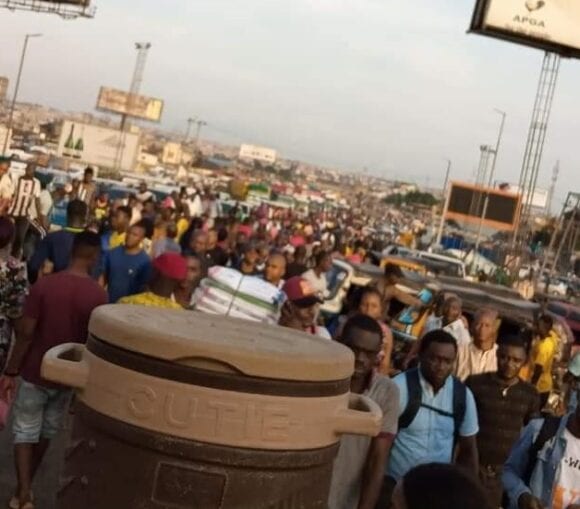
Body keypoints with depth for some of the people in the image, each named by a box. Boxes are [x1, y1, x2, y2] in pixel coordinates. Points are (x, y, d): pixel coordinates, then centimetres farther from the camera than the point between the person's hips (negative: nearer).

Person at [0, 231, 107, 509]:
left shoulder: (44, 284, -15)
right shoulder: (98, 295, -13)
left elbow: (26, 333, -13)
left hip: (35, 372, -2)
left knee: (25, 431, 12)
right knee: (47, 431, 21)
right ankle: (27, 483, 36)